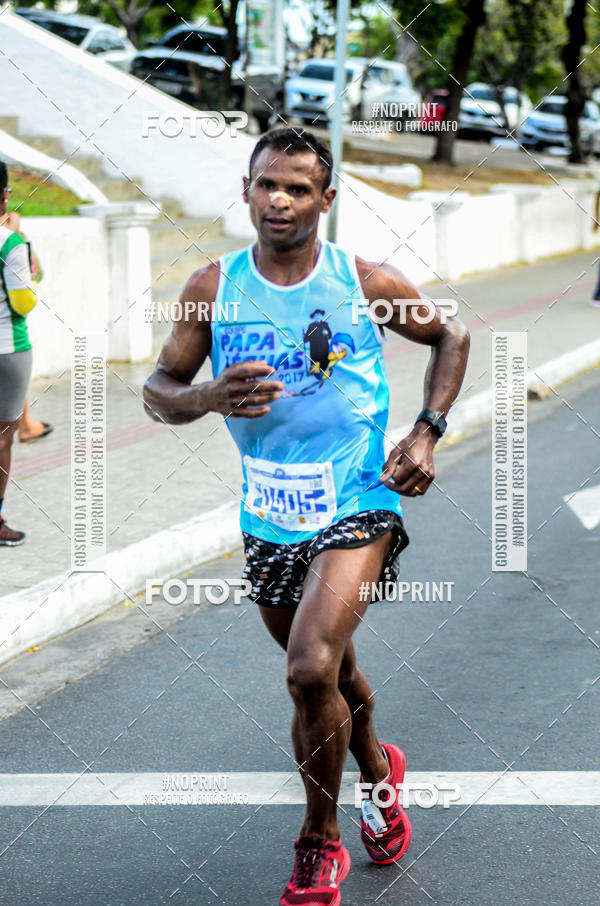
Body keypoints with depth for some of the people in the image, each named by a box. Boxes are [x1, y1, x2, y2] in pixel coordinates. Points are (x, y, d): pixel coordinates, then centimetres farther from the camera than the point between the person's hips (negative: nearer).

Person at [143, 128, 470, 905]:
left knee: (311, 671, -22)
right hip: (267, 515, 4)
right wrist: (207, 397, -22)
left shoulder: (366, 284, -8)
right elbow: (157, 391, 1)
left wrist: (427, 433, -3)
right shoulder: (214, 288, -4)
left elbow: (451, 336, 9)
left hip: (357, 505, -4)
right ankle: (377, 770, 52)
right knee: (328, 672, 20)